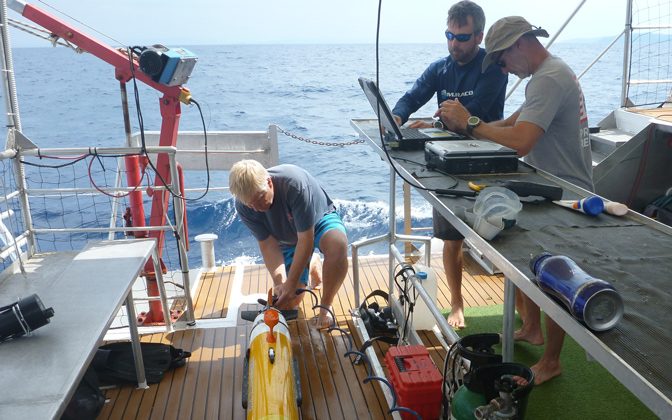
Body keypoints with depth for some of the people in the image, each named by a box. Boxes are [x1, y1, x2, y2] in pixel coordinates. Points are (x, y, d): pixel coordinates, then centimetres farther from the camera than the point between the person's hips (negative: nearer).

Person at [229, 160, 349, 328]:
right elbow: (268, 244, -21)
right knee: (290, 302, -6)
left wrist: (291, 283, -36)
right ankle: (309, 267, 25)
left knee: (338, 243, -40)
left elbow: (306, 239, -36)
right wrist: (279, 280, -35)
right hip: (287, 239, 4)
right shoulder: (243, 206, -24)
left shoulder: (295, 183, -39)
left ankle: (325, 307, -18)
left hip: (319, 220, -3)